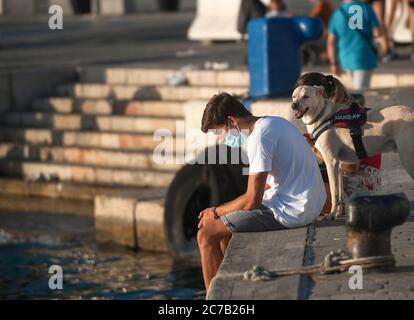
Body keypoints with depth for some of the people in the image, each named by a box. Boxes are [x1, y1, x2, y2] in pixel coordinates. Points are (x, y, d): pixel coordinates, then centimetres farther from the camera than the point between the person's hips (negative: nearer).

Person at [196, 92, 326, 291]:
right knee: (223, 226, 21)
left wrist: (216, 212, -2)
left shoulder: (259, 137, -17)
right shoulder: (274, 123, 13)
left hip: (292, 211, -10)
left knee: (206, 235, -7)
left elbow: (252, 201, -18)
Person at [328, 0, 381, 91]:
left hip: (346, 59, 4)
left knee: (358, 87, 25)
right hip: (363, 58, -4)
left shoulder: (336, 15, -2)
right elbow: (377, 32, -11)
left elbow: (331, 42, -1)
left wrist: (334, 64, 7)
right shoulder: (366, 8, -10)